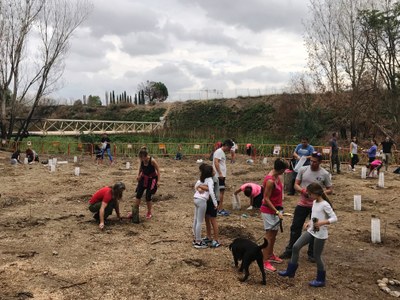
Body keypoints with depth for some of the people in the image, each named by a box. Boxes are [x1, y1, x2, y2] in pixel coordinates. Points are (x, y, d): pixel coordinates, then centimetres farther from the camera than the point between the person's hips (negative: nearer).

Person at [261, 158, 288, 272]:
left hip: (276, 209, 9)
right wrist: (277, 212, -22)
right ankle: (264, 262, 2)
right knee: (269, 236, -5)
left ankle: (270, 255, 35)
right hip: (269, 211, -9)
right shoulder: (270, 181, -26)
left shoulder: (277, 176, 2)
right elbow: (266, 199, -23)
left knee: (274, 234, 19)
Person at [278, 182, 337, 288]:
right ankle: (290, 271, 16)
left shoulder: (325, 205, -18)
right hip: (311, 231, 8)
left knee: (317, 256, 4)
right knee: (296, 247, 3)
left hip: (320, 234, -8)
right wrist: (309, 223, 4)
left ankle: (320, 280, 24)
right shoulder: (314, 202, 7)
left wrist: (322, 223, -32)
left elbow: (334, 218, -20)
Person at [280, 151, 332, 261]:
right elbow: (296, 184, 3)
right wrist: (303, 191, -18)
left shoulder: (325, 174, -6)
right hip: (302, 204, 1)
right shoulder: (303, 170, -2)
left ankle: (311, 254, 24)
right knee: (295, 227, 5)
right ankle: (289, 251, 18)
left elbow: (329, 190, 0)